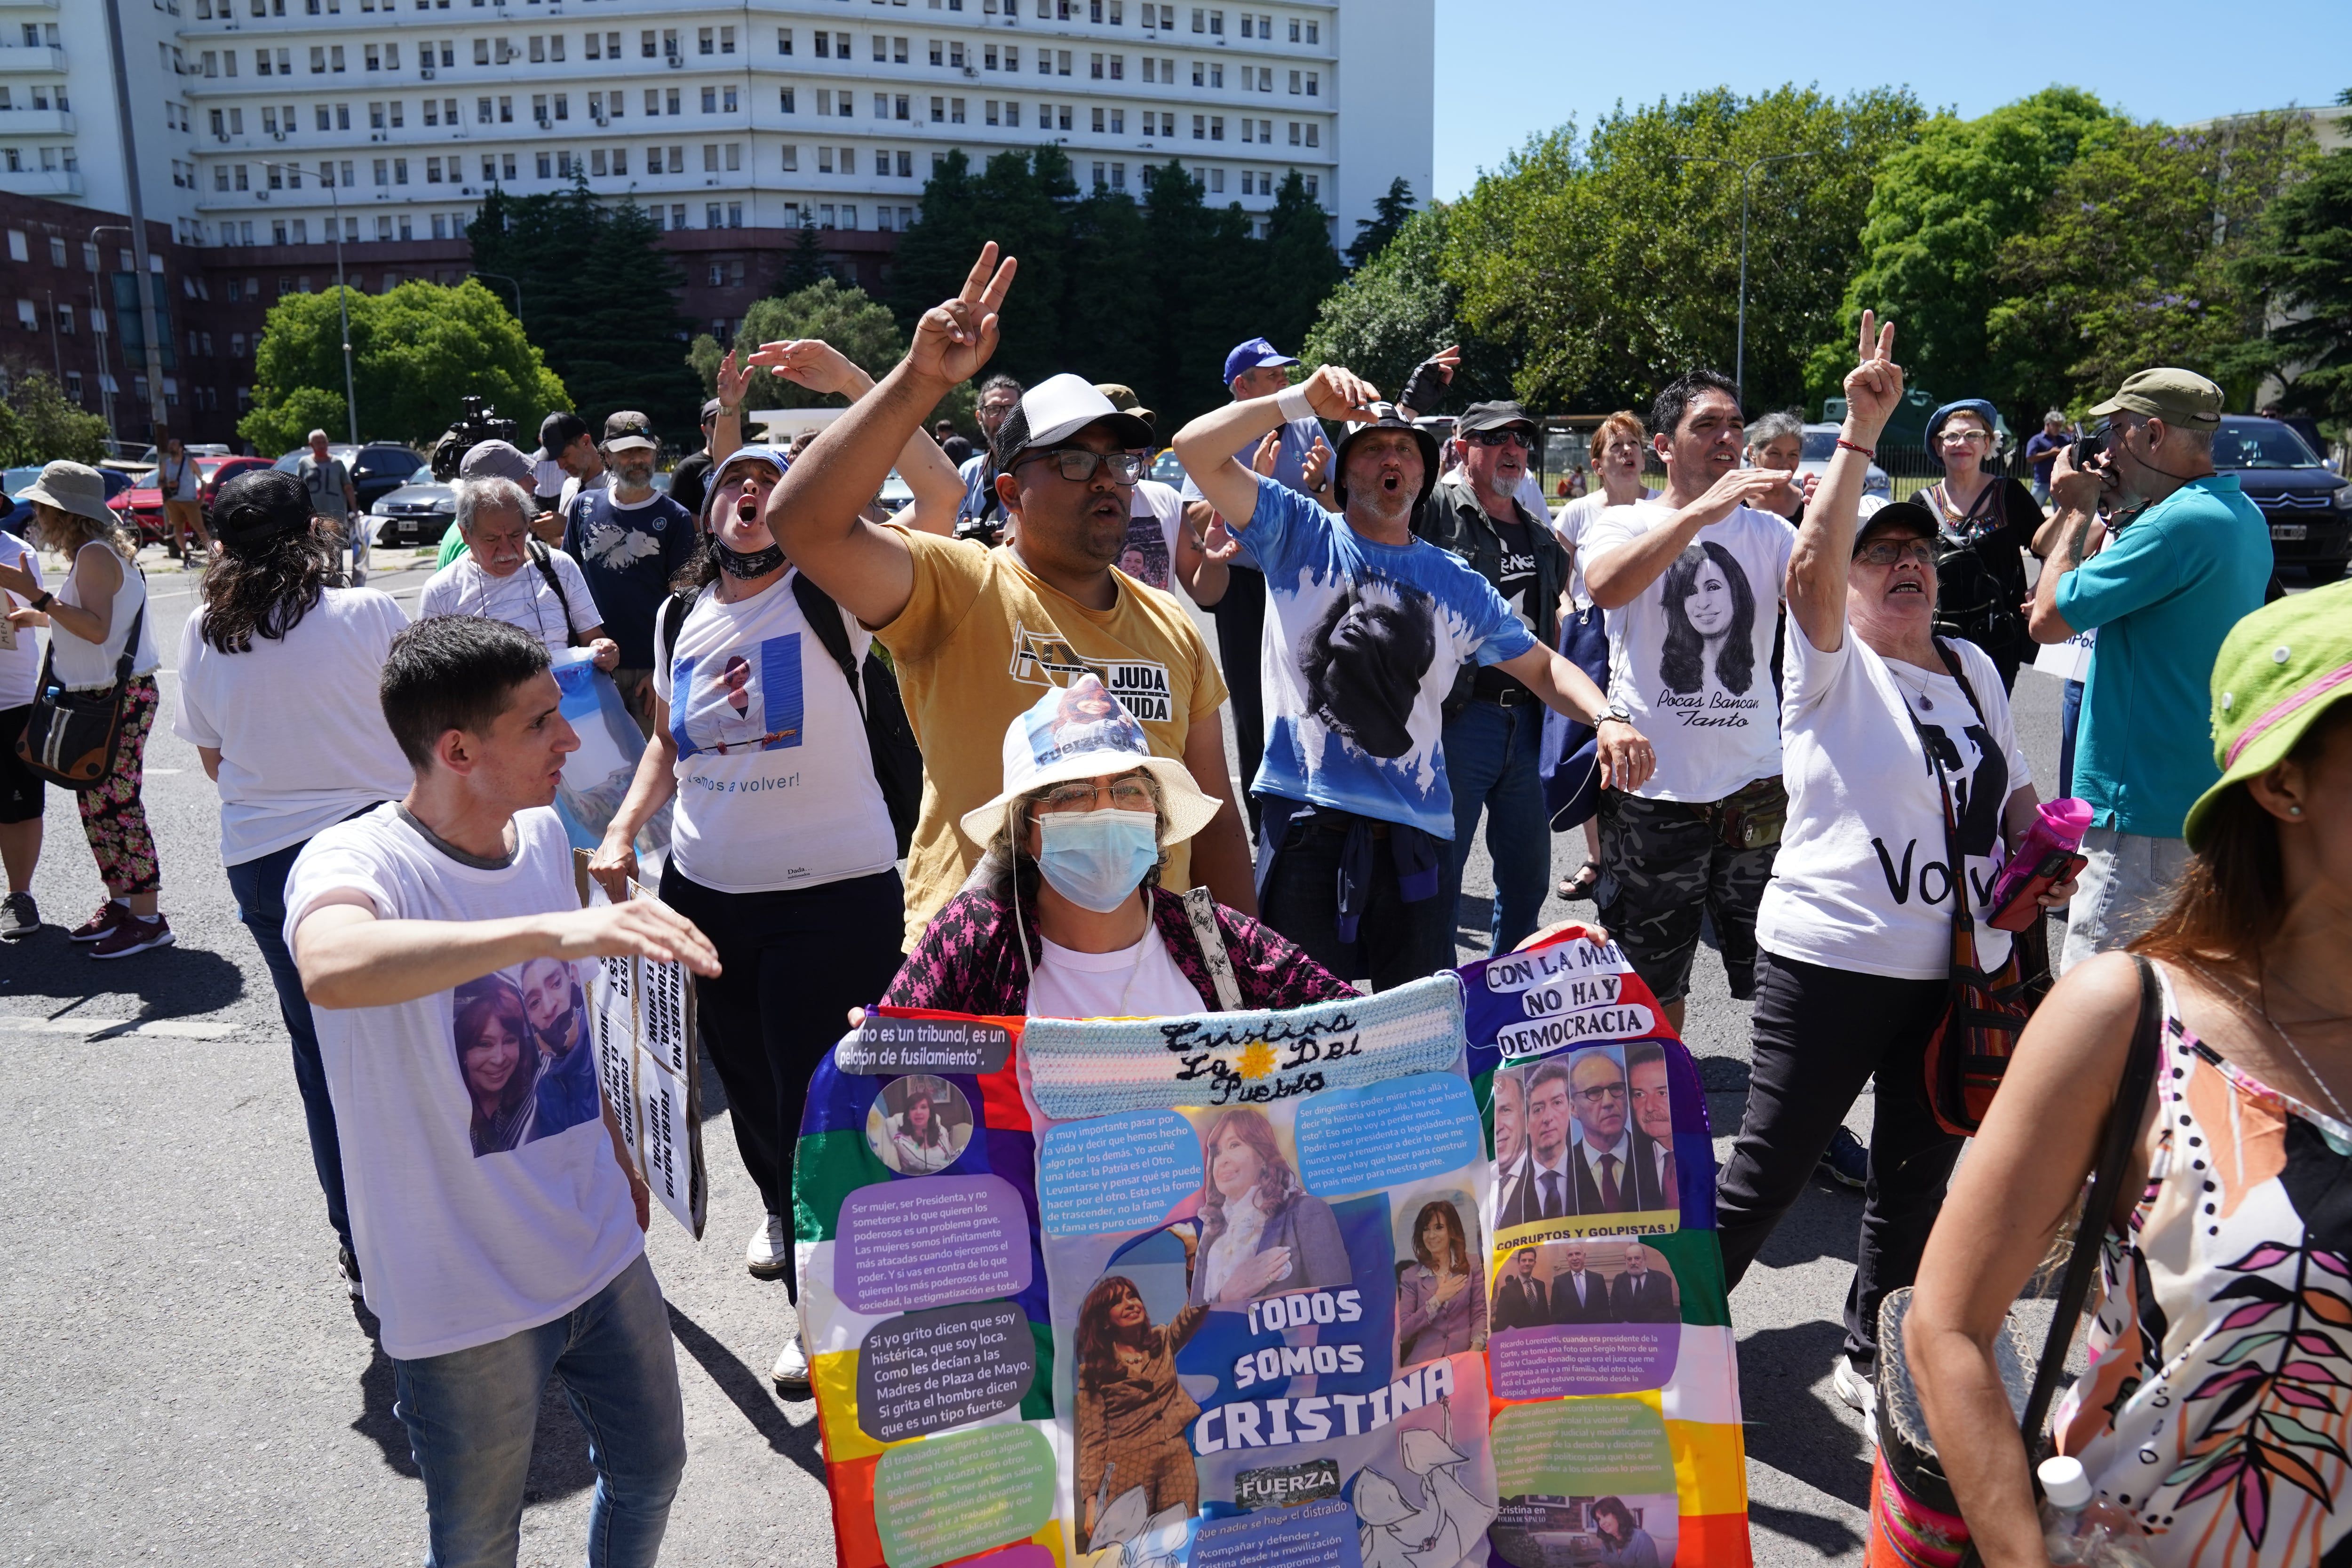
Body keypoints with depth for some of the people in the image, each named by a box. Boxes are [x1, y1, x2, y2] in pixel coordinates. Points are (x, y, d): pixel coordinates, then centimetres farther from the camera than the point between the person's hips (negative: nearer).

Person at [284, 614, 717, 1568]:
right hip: (462, 1299, -6)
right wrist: (556, 930, -56)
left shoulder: (543, 835, -1)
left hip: (600, 1249, 6)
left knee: (650, 1470, 22)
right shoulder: (354, 863, -22)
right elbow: (332, 969, -47)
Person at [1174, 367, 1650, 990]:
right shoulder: (1299, 535, 6)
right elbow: (1196, 449, -4)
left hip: (1413, 833, 3)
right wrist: (1301, 400, -11)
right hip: (1304, 821, -2)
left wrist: (1606, 719, -4)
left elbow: (1543, 666, 15)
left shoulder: (1457, 583, 13)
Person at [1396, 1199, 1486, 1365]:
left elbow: (1480, 1313, -1)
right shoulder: (1411, 1277, 8)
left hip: (1464, 1358, 1)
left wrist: (1476, 1347, -18)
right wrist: (1437, 1300, -4)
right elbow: (1402, 1331, -1)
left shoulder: (1471, 1267, 9)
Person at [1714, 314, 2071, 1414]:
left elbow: (2014, 793, 22)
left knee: (1916, 1176, 16)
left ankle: (1869, 1358, 33)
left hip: (1958, 969, 7)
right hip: (1830, 960, -6)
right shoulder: (1835, 664, -7)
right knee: (1767, 1172, 1)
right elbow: (1810, 567, -27)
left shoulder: (1974, 669, 13)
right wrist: (1861, 436, -27)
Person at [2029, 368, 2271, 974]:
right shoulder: (2243, 515, 13)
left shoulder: (2180, 523, -20)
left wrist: (2077, 511, -6)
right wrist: (2094, 515, 12)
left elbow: (2048, 620, -18)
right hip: (2211, 800, 11)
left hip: (2147, 810, -11)